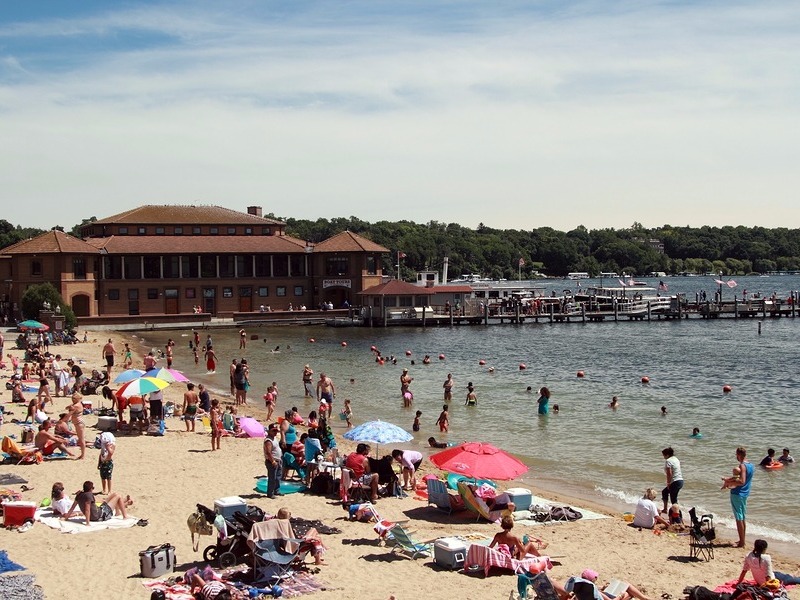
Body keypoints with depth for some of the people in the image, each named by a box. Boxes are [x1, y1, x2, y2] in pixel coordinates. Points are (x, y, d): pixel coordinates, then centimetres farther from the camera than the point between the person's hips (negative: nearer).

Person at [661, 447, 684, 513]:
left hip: (675, 482, -10)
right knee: (664, 492, 25)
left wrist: (668, 483, -9)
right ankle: (665, 509, 30)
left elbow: (669, 473, -20)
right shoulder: (676, 459, 14)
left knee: (673, 500, -3)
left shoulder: (668, 461, -13)